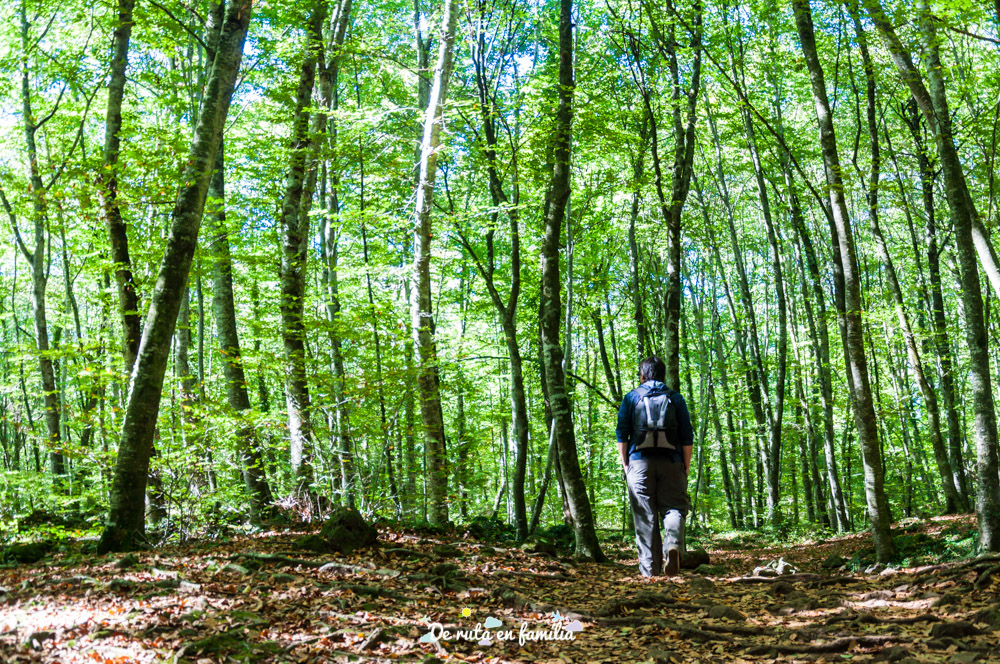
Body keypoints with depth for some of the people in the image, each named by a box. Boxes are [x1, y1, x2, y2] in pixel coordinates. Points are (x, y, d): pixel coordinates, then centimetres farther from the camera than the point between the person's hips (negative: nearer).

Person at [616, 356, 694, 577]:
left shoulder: (631, 397, 9)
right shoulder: (675, 398, 10)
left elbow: (622, 434, 3)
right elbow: (687, 436, 5)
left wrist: (625, 465, 8)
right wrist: (686, 467, 10)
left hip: (639, 462, 0)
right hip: (671, 462, 0)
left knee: (645, 517, 2)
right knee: (674, 508, 4)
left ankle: (650, 568, 0)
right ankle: (673, 544, -26)